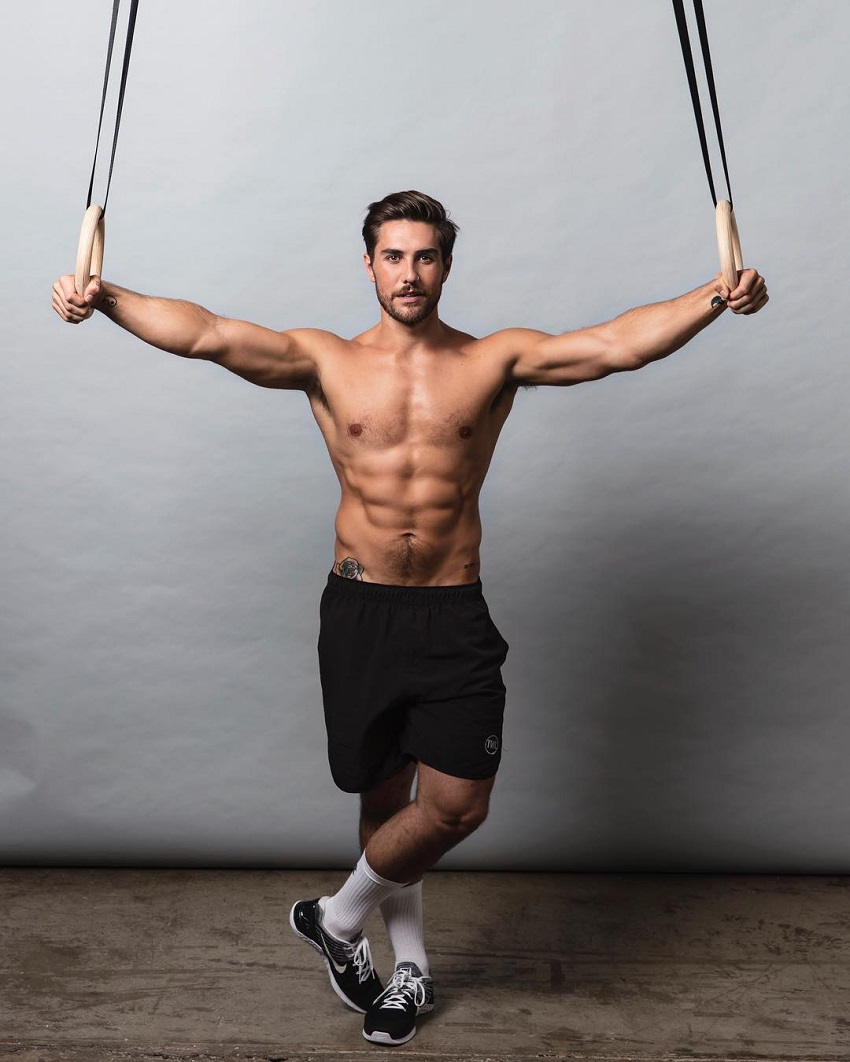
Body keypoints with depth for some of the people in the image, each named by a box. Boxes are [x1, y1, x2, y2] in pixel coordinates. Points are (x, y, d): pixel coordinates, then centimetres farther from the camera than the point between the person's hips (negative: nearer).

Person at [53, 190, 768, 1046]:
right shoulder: (325, 361, 3)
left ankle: (338, 919, 24)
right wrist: (104, 299, -23)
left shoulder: (495, 360, 3)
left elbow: (617, 344, -9)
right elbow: (207, 335, -9)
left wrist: (716, 299, -22)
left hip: (454, 615, 0)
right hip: (360, 609, 0)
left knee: (457, 805, -4)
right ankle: (410, 965, 36)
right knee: (384, 799, 12)